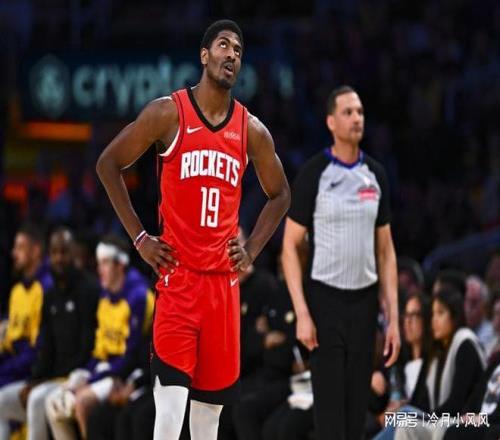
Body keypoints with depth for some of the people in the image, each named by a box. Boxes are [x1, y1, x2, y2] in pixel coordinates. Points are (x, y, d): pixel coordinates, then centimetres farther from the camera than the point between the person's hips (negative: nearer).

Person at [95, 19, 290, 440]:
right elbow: (109, 163, 4)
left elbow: (279, 194, 22)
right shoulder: (168, 113, -3)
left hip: (223, 278, 4)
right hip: (177, 274, -4)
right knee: (171, 399, -13)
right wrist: (139, 236, -1)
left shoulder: (252, 130, 8)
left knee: (214, 397, 7)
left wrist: (252, 250, 8)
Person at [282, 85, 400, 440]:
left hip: (365, 301, 5)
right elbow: (291, 245, -6)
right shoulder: (314, 173, -6)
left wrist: (393, 317, 5)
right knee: (330, 409, -6)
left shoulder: (376, 175, 8)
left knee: (358, 409, 6)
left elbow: (385, 250, 12)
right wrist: (302, 314, -14)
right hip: (325, 299, -4)